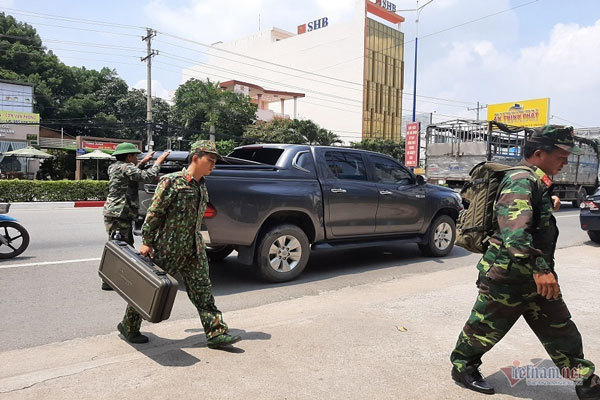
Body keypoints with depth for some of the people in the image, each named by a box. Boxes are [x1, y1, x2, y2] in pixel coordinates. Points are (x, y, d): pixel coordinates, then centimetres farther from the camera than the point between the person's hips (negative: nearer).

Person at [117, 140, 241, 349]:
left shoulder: (201, 186, 11)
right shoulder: (172, 182, -14)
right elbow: (154, 213, -14)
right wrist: (147, 242, -13)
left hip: (193, 250, 7)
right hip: (167, 248, -7)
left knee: (202, 289, 6)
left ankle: (216, 333, 11)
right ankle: (128, 326, 29)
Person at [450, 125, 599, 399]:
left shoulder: (538, 182, 12)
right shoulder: (521, 181, -21)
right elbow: (515, 230, -36)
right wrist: (539, 268, -40)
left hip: (536, 277, 9)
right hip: (506, 277, -9)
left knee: (562, 332, 15)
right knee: (484, 329, 9)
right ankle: (463, 368, 30)